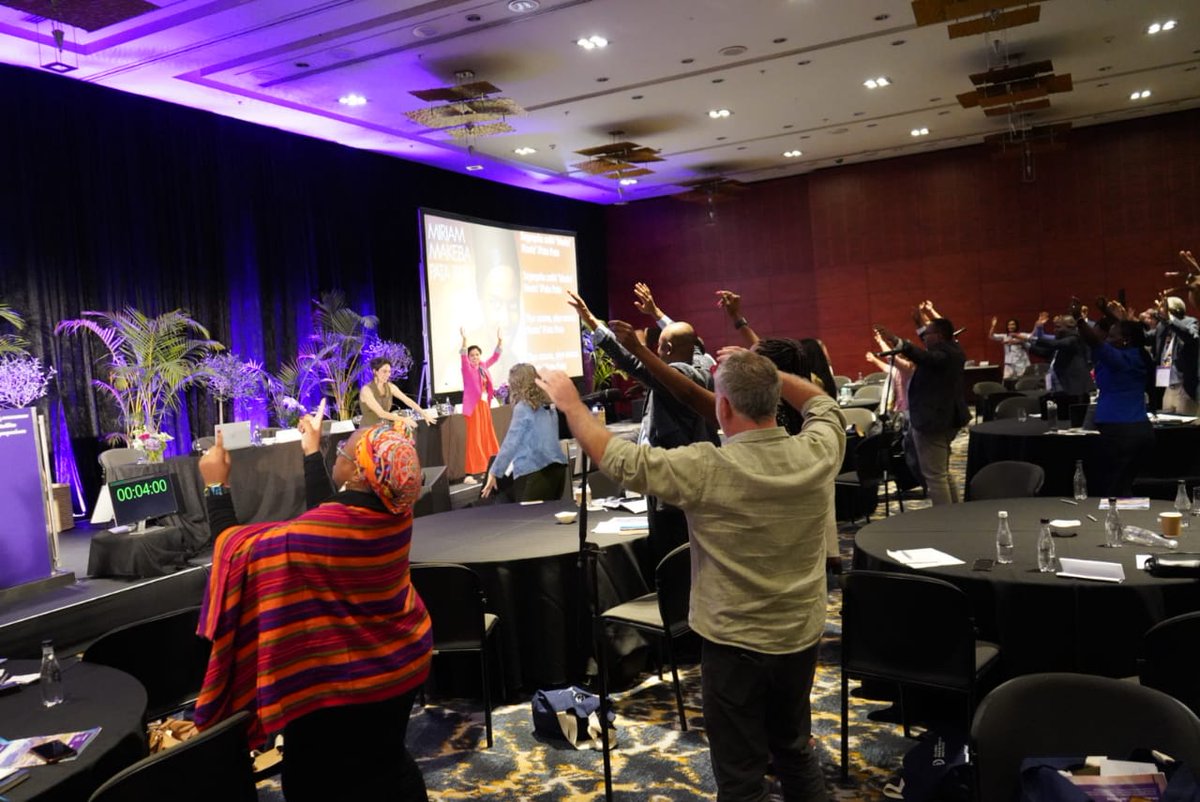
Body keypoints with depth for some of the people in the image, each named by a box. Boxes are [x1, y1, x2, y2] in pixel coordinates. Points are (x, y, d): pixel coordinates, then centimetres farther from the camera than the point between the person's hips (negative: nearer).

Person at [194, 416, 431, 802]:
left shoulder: (310, 536, -32)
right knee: (387, 763, 27)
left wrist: (217, 486, -7)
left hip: (340, 680, -5)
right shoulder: (397, 513, -14)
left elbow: (236, 550, -17)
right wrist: (312, 452, 12)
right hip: (399, 665, 6)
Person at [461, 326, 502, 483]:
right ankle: (470, 474, -9)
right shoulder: (467, 368, -6)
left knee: (487, 438, 10)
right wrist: (464, 339, -40)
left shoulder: (483, 366, 11)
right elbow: (463, 356, -24)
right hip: (474, 406, -7)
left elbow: (495, 357, 21)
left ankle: (486, 469, 20)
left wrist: (500, 341, 9)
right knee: (474, 439, -9)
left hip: (485, 405, 7)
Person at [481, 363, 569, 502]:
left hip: (534, 473, -7)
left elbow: (510, 444, -9)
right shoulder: (548, 405, 12)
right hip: (557, 468, 7)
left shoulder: (523, 408, -8)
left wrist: (494, 473, -3)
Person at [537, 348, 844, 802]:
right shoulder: (818, 453, -10)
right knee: (796, 753, 26)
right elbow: (825, 405, 13)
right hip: (802, 637, 5)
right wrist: (765, 372, 9)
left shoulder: (705, 470, -24)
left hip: (734, 644, -5)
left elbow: (615, 458, -15)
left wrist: (570, 403, -2)